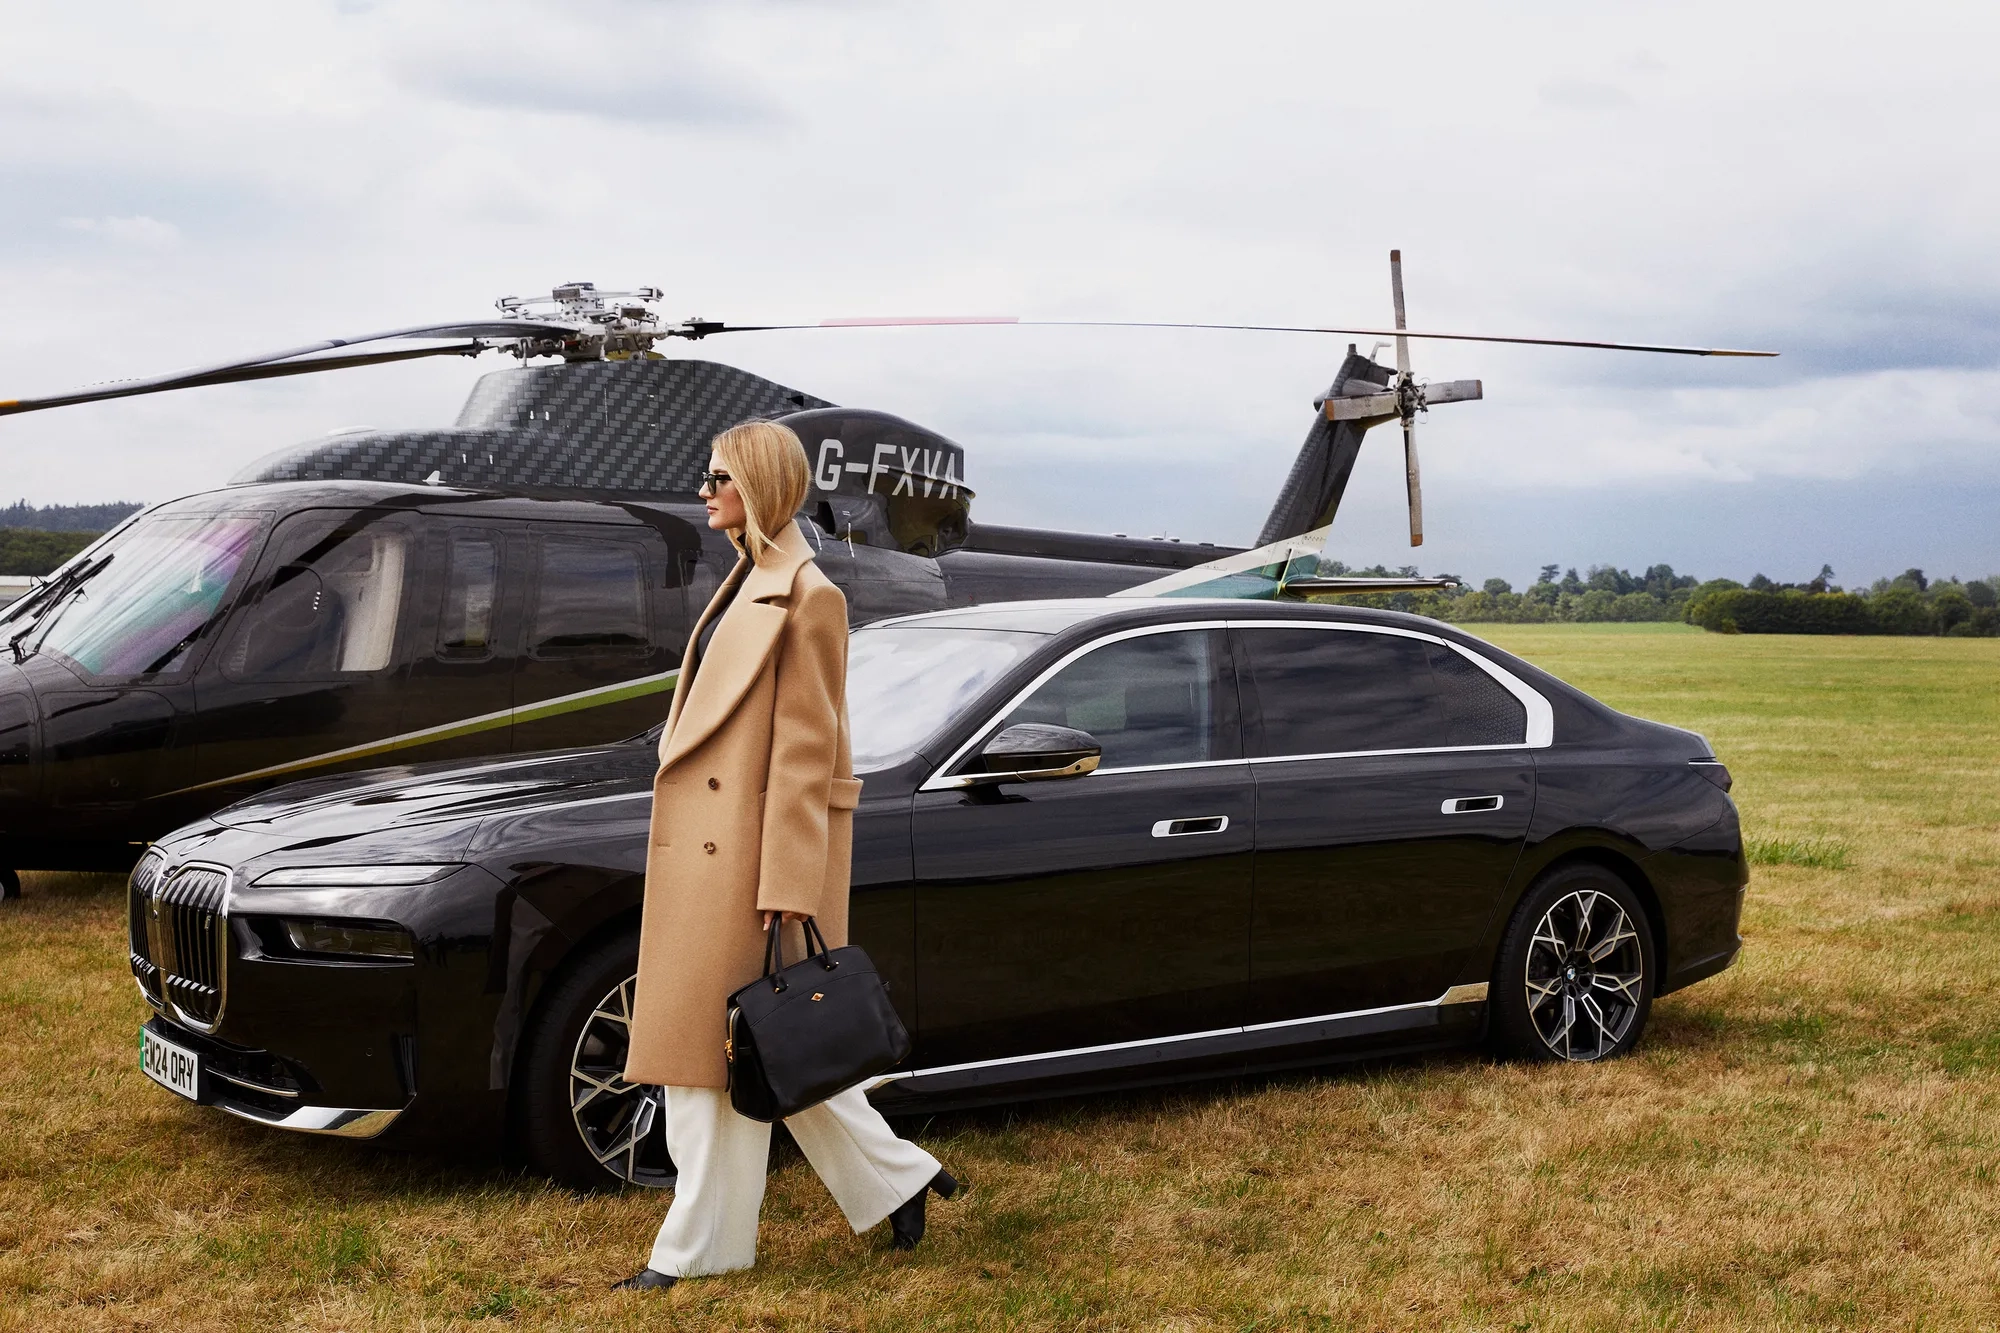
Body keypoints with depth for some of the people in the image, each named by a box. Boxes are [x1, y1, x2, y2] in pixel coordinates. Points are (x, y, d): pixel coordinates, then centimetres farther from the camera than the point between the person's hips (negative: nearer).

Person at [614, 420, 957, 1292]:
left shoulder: (807, 597, -13)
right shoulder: (745, 585, 16)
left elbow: (804, 753, -16)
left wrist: (784, 891, -19)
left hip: (752, 852, -9)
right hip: (707, 852, 9)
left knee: (727, 1048, -1)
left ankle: (701, 1245, 10)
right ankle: (896, 1178, 24)